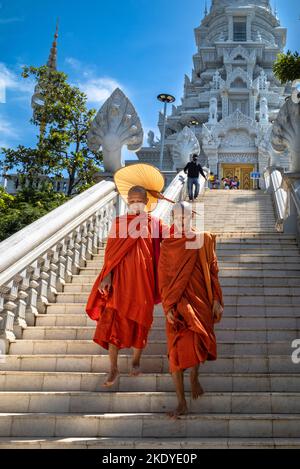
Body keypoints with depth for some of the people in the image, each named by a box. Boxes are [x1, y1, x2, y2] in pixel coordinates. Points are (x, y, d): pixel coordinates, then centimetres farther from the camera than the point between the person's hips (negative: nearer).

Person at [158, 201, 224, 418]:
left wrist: (216, 300, 1)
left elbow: (213, 272, 4)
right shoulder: (167, 245, -2)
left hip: (201, 301, 1)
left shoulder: (205, 240, 1)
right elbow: (163, 278, -1)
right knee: (177, 348, -4)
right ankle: (182, 402, 7)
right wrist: (168, 307, -8)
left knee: (198, 343, 9)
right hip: (178, 303, -1)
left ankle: (194, 376, 43)